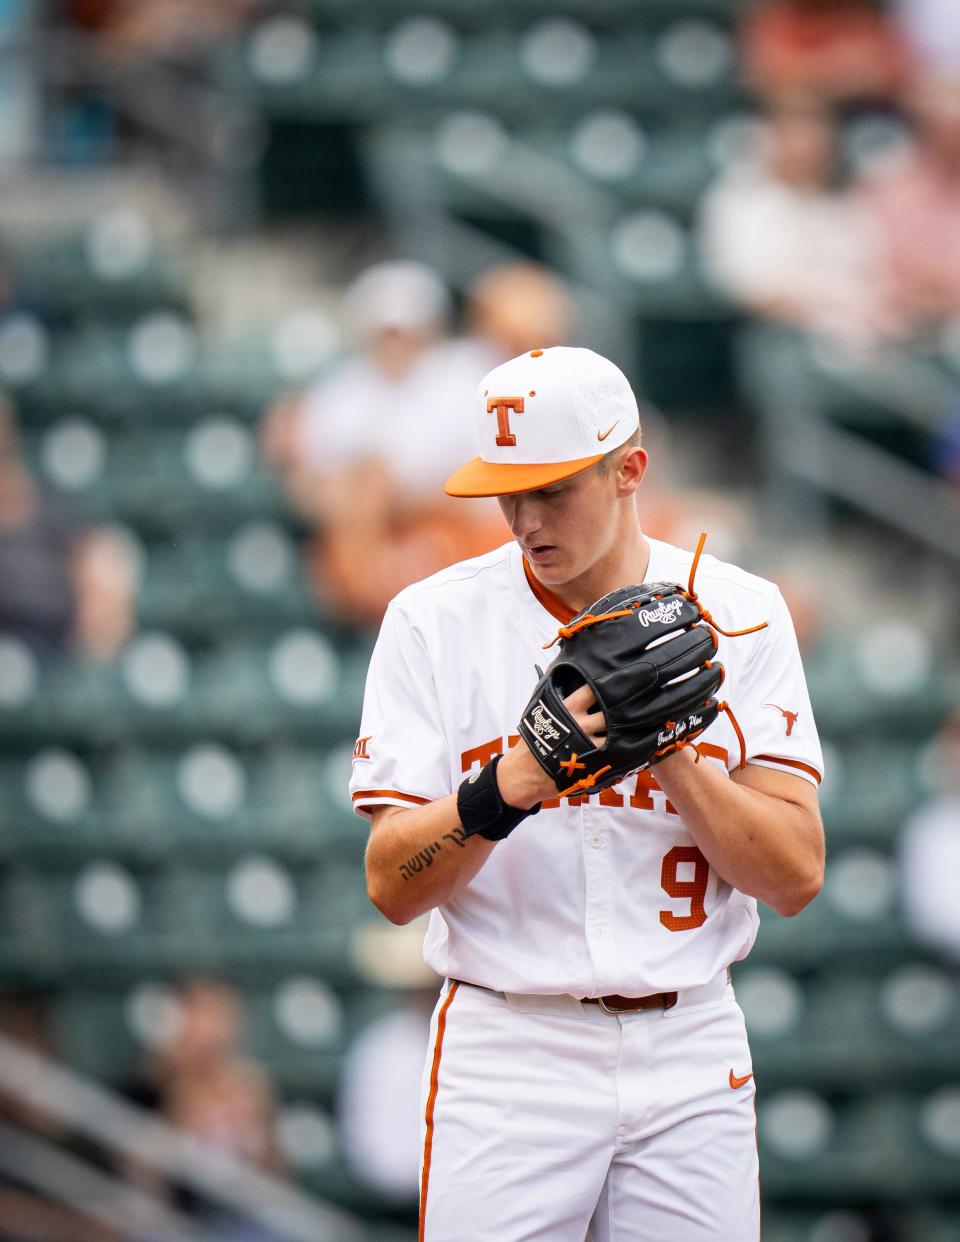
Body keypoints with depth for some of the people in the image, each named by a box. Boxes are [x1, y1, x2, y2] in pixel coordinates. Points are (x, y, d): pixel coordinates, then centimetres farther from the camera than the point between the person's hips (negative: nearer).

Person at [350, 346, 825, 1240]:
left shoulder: (739, 614, 2)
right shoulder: (434, 621, -1)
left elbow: (795, 878, -4)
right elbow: (392, 888, -6)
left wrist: (667, 751, -17)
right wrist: (507, 786, -23)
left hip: (688, 1056, 1)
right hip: (508, 1056, -1)